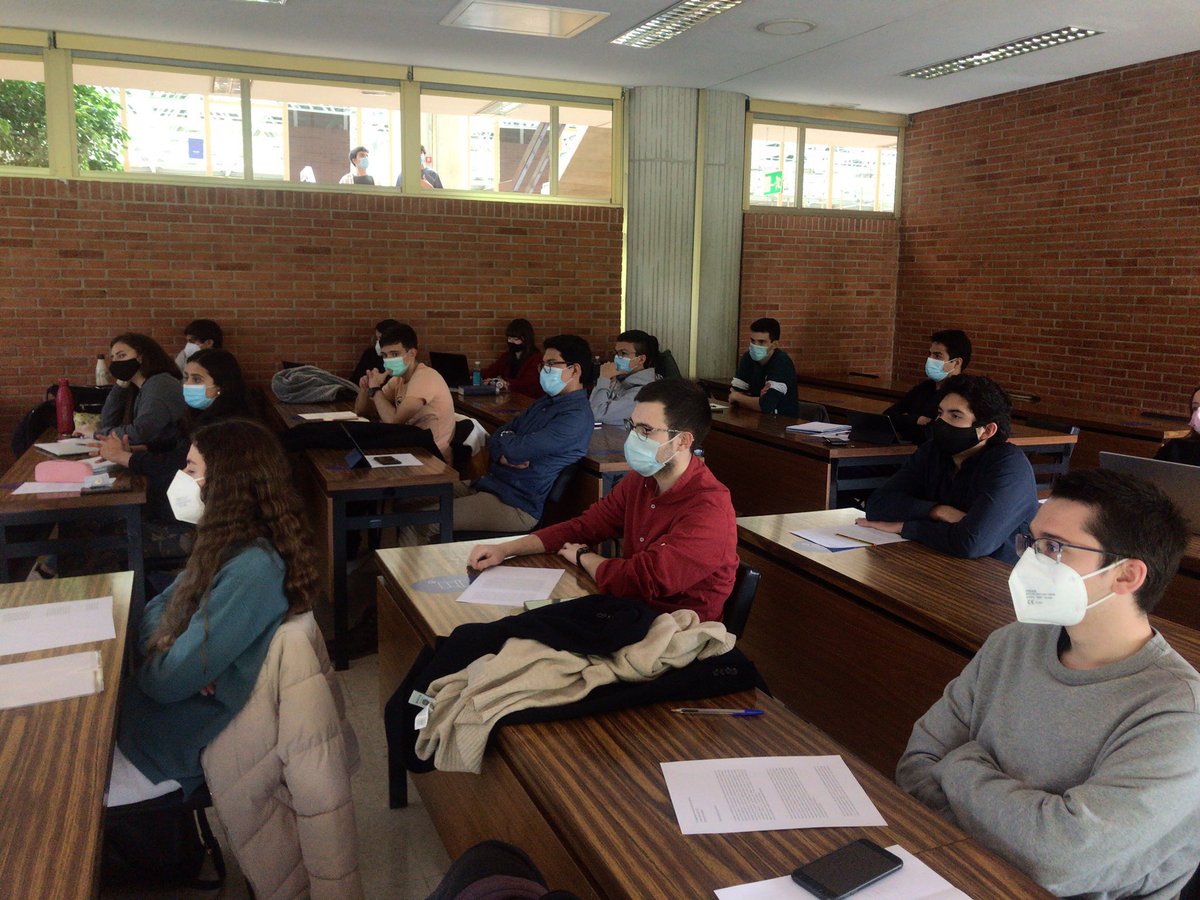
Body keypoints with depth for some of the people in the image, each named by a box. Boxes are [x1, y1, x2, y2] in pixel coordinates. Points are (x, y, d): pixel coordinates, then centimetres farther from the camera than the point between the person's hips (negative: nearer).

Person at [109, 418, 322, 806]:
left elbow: (168, 681, -25)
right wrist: (165, 649, -12)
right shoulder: (230, 546, 1)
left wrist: (156, 649, -4)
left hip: (172, 747, -8)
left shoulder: (253, 571, -29)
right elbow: (157, 607, 9)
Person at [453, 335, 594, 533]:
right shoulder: (544, 403, 16)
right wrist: (503, 455, -9)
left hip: (517, 505, -9)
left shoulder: (576, 416, -14)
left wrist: (504, 438, 2)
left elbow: (518, 449, -20)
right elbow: (496, 441, 14)